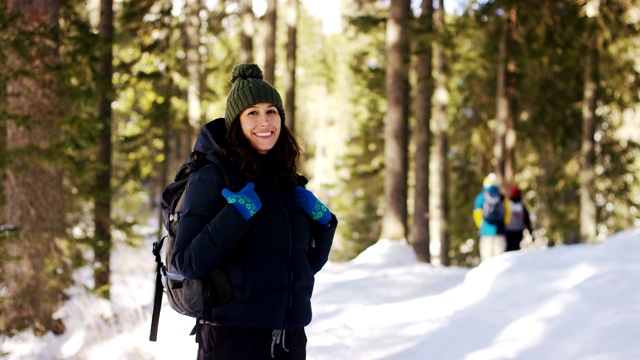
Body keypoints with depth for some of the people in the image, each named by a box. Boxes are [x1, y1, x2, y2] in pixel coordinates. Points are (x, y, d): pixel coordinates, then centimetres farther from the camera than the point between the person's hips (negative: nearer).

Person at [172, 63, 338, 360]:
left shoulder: (289, 183, 11)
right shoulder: (212, 177, -6)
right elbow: (187, 263, -14)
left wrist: (323, 222, 1)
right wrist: (237, 213, -20)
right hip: (232, 335, -5)